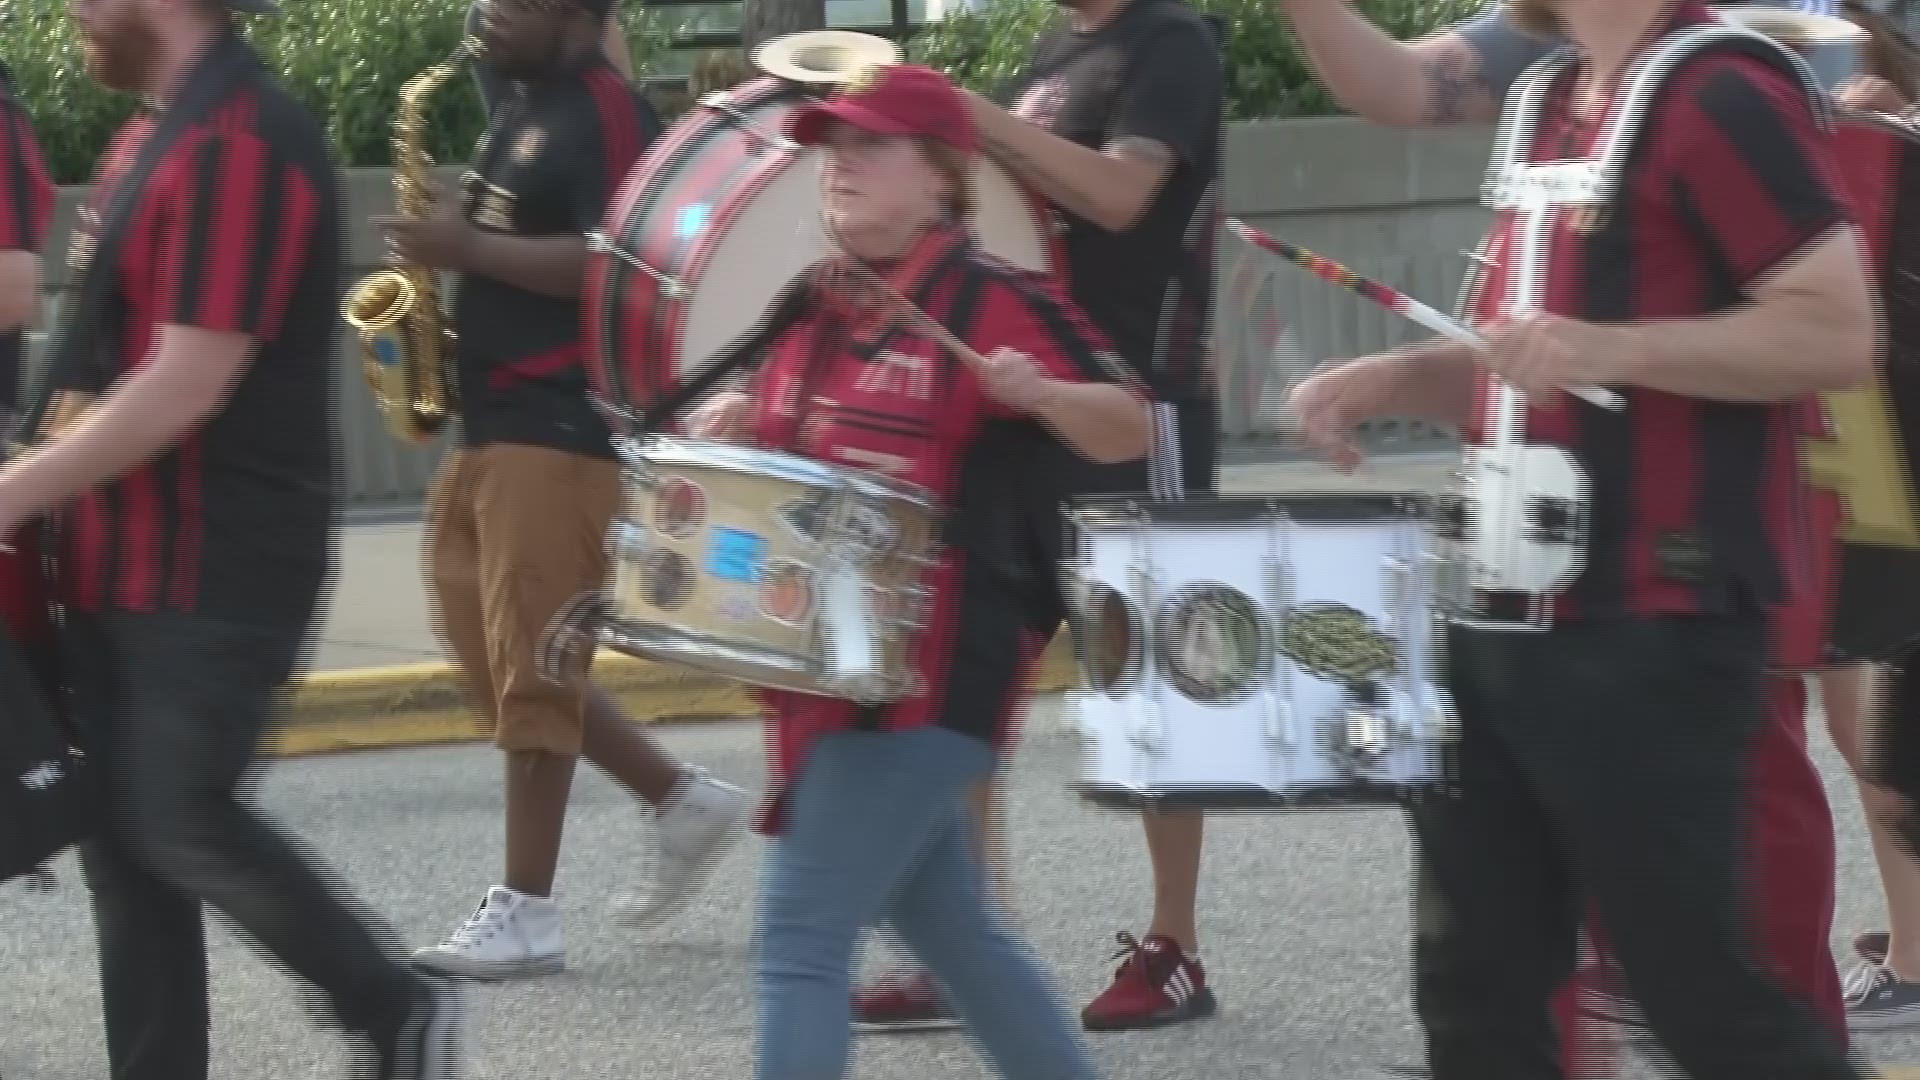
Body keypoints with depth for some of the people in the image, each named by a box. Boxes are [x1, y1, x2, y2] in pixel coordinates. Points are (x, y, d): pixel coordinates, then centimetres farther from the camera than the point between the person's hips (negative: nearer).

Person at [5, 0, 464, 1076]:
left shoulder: (240, 144, -19)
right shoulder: (159, 133, 13)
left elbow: (187, 385, -23)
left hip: (217, 575, -9)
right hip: (124, 565, 9)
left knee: (183, 825, -7)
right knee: (122, 836, 7)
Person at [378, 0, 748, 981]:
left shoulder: (606, 114, -12)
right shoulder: (519, 109, 17)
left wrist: (468, 250, -22)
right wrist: (444, 243, 7)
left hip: (562, 426, -10)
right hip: (492, 421, 10)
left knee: (529, 665, -8)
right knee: (485, 651, 11)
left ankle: (526, 913, -4)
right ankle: (684, 800, 22)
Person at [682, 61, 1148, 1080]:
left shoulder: (993, 300, -9)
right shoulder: (814, 307, 12)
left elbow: (1128, 430, -9)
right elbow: (787, 420, 27)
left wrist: (1041, 393, -28)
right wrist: (733, 419, 5)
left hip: (932, 669, -9)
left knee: (800, 935, -14)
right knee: (949, 928, 17)